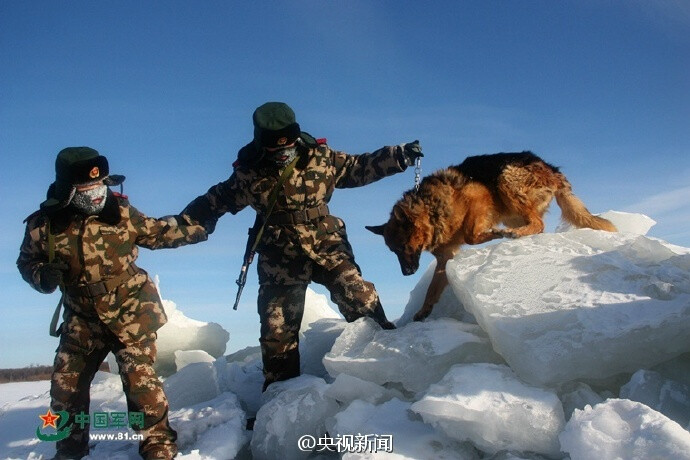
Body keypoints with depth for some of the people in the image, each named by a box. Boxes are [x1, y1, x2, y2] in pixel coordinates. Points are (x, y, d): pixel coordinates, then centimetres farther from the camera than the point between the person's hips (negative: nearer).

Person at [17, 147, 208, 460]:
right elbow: (28, 262, 8)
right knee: (65, 384, 10)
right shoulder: (44, 225, -7)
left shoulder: (119, 211, -8)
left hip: (131, 313, -3)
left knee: (139, 378, -12)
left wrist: (199, 223, -3)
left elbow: (157, 232, 3)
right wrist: (43, 275, -15)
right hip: (82, 320, 3)